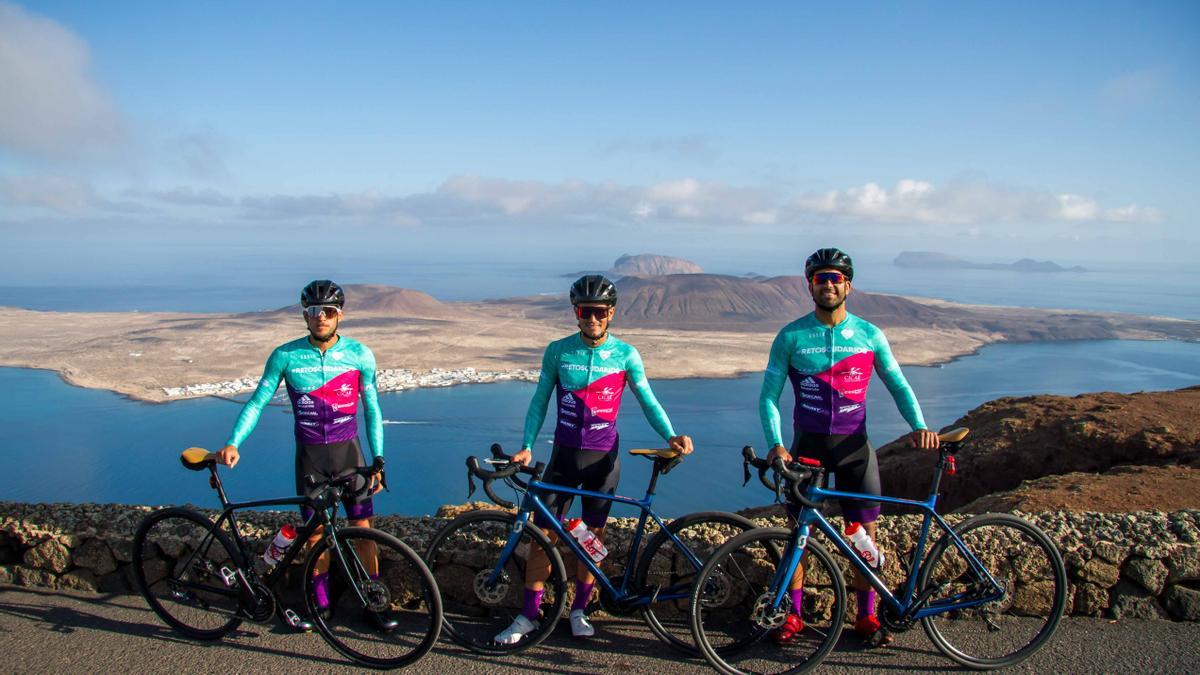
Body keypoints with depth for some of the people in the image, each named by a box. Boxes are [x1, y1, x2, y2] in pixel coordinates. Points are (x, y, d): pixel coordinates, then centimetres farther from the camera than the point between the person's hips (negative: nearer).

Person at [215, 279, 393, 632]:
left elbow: (372, 409, 1)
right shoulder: (285, 356, -6)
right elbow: (258, 401, -2)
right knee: (315, 531, 7)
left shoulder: (359, 354, -5)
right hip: (309, 455, 0)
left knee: (362, 528, 1)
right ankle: (321, 601, 24)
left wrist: (378, 460, -2)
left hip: (348, 452, 0)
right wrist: (233, 443, -15)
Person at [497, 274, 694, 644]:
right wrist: (527, 445, -7)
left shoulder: (625, 354, -4)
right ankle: (529, 614, 14)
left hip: (603, 457, 0)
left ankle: (579, 610, 26)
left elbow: (648, 400, -2)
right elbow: (540, 400, 3)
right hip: (565, 454, 0)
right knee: (543, 533, 0)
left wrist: (671, 435, -18)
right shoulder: (558, 351, -2)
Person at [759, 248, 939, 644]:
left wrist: (919, 426, -12)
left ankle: (866, 614, 20)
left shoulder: (869, 335, 2)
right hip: (807, 444, -1)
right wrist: (776, 444, -19)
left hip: (854, 445, 1)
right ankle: (794, 614, 16)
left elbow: (898, 385, 5)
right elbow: (769, 395, -4)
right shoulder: (790, 337, -3)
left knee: (865, 532, 4)